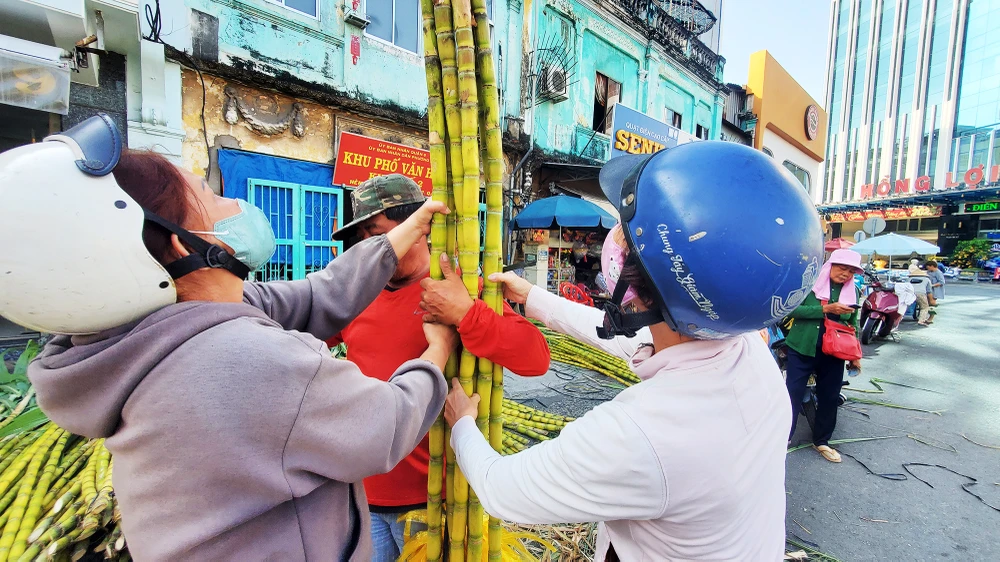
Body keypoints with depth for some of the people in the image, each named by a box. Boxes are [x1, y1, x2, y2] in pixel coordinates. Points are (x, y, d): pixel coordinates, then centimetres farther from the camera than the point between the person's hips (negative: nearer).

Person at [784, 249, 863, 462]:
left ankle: (821, 441, 30)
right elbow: (793, 309, -16)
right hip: (802, 349, -4)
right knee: (793, 394, -1)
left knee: (829, 398, 12)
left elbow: (853, 325, 15)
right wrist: (826, 309, -24)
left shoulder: (852, 291, 7)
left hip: (833, 353, 5)